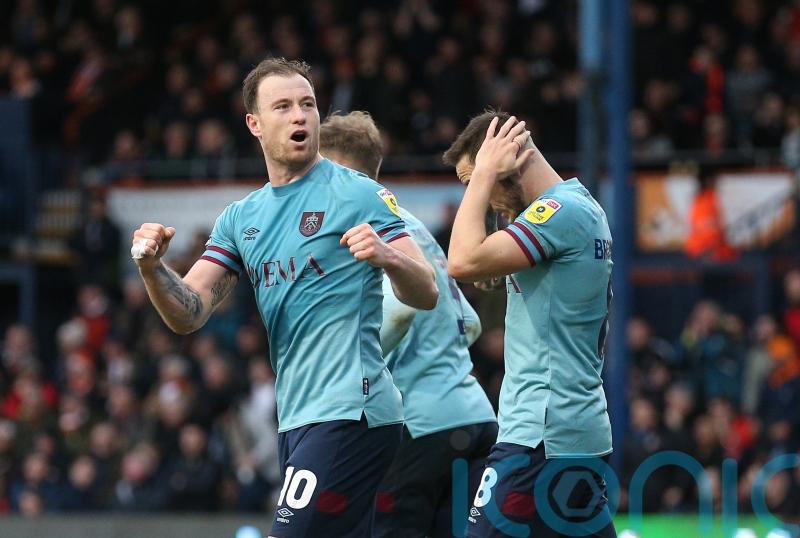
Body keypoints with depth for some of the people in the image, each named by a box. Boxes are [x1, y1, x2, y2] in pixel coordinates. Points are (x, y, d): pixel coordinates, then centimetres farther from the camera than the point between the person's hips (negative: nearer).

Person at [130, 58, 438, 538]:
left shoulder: (358, 193, -4)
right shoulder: (241, 218, 14)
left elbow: (427, 295, -9)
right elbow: (188, 315, 6)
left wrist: (388, 256, -30)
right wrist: (153, 267, -14)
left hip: (349, 413, -7)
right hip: (297, 420, 7)